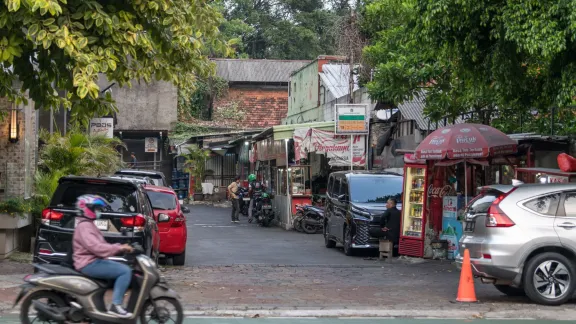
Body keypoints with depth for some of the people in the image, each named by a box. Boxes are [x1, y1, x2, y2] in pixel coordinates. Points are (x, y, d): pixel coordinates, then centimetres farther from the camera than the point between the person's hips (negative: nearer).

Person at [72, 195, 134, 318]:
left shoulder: (89, 225, 22)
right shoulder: (84, 226, -13)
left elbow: (102, 245, 22)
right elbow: (96, 247, -26)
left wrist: (120, 247, 8)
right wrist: (120, 248, -25)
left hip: (95, 261, 11)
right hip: (89, 264, -11)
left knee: (124, 269, 16)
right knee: (125, 271, -20)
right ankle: (115, 305, -24)